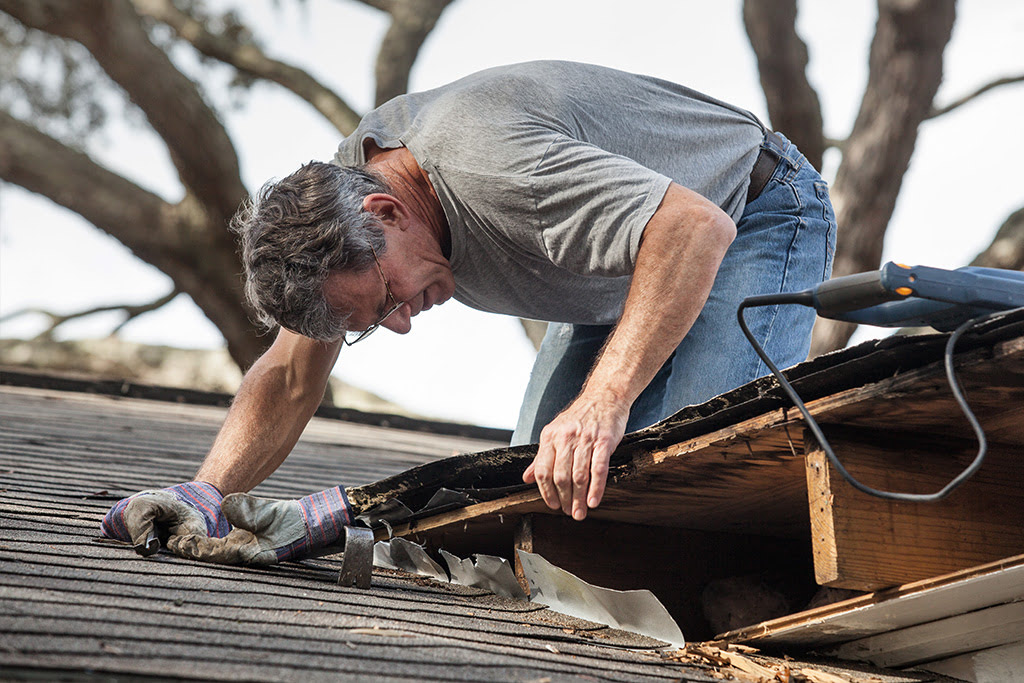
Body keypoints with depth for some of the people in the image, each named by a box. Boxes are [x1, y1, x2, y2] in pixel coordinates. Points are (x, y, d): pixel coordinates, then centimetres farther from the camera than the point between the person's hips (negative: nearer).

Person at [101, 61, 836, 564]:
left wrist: (604, 402, -56)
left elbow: (697, 228, -49)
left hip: (756, 215, -8)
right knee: (538, 483, -4)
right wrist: (208, 495, -20)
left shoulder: (485, 168, -40)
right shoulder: (341, 189, -13)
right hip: (638, 260, 8)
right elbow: (291, 378, -5)